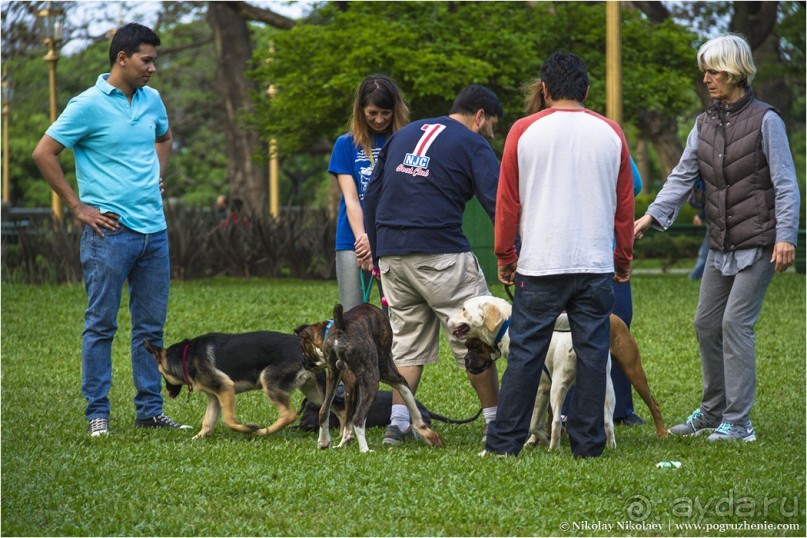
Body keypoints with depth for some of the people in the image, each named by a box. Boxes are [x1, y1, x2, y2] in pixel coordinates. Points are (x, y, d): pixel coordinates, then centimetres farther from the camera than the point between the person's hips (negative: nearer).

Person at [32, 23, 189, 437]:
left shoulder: (151, 99, 11)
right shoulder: (88, 105, -10)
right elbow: (44, 154, -9)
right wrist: (78, 206, -8)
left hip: (154, 230, 7)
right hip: (111, 232, -7)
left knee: (151, 325, 10)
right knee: (101, 325, -1)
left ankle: (150, 409, 17)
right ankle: (97, 413, 5)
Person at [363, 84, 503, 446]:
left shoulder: (404, 134, 19)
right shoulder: (472, 145, 1)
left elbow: (371, 195, 20)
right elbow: (498, 205, -9)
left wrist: (376, 253, 23)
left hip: (391, 254, 6)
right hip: (441, 253, -6)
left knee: (407, 343, 12)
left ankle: (397, 422, 2)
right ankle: (495, 422, 7)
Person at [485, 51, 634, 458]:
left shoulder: (524, 131, 0)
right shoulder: (610, 134, 6)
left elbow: (507, 201, 3)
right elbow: (625, 203, 11)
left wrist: (505, 256, 12)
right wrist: (624, 258, 20)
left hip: (540, 263, -1)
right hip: (596, 264, 1)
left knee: (525, 353, 2)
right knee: (592, 352, 5)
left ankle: (505, 441, 5)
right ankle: (588, 443, 5)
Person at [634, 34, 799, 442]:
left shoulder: (764, 121, -8)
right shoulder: (705, 124, 10)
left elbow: (785, 183, -10)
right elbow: (683, 176, 6)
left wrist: (785, 237, -19)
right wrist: (652, 216, -8)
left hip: (758, 242, -7)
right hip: (721, 244, 7)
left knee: (735, 322, -11)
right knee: (706, 324, 10)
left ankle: (738, 421, -6)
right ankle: (713, 411, 25)